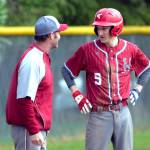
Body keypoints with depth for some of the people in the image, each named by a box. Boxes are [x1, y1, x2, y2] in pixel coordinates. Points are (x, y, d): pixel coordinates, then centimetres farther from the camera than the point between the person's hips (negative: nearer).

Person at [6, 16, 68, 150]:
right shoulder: (33, 60, -18)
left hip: (38, 127, 10)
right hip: (27, 128, -10)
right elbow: (25, 99, -22)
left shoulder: (42, 57, 13)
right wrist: (33, 131, -24)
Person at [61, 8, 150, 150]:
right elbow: (67, 70, 5)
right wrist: (77, 95, -2)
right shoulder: (87, 49, -4)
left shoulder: (130, 49, 3)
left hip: (122, 112, 3)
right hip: (99, 115, -3)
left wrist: (137, 89, 9)